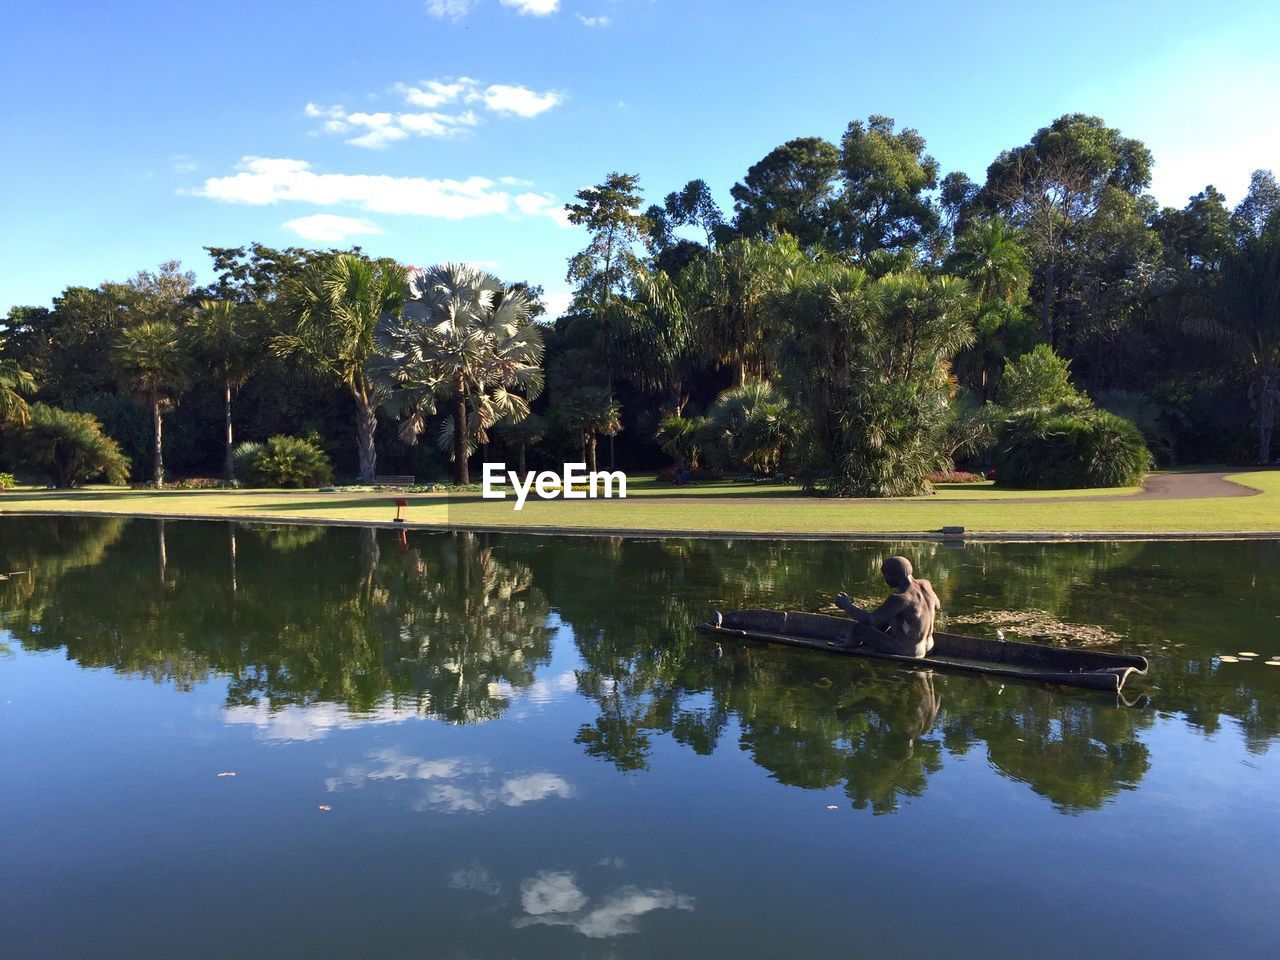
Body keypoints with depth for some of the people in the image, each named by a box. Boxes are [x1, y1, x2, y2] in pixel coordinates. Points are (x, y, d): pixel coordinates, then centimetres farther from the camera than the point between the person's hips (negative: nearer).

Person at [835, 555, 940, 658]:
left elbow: (870, 620, -23)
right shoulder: (925, 585, -6)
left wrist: (847, 606, -9)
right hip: (927, 647, 8)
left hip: (905, 653, -8)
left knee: (860, 628, 4)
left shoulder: (900, 599, -29)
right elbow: (936, 606, 15)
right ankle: (863, 644, 36)